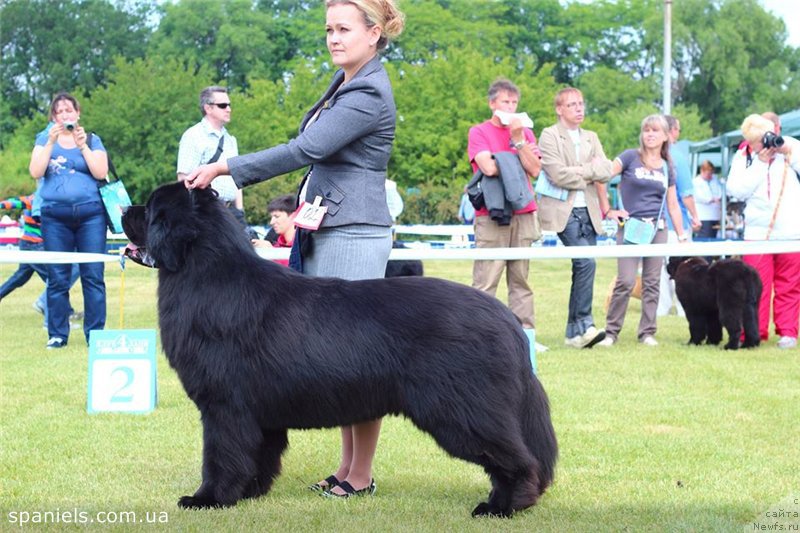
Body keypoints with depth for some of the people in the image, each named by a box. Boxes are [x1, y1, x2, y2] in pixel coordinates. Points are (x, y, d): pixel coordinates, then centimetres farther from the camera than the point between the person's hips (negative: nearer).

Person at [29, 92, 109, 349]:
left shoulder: (93, 140, 11)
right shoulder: (45, 139, 12)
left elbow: (100, 172, -3)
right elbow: (36, 172, -2)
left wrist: (82, 145, -9)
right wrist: (51, 142, -8)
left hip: (90, 213, 0)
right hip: (55, 215, 1)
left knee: (93, 275, -5)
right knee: (57, 278, 0)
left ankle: (95, 333, -3)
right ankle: (57, 335, 4)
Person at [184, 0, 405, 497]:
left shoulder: (369, 94, -15)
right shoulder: (345, 82, 16)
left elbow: (305, 150, -22)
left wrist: (224, 168, -22)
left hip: (353, 235, -10)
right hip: (327, 231, 10)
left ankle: (361, 477, 2)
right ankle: (348, 468, 17)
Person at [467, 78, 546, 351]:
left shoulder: (525, 133, 16)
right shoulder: (479, 132, 4)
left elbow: (535, 169, 3)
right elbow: (489, 167, -13)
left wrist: (518, 140, -6)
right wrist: (520, 155, 0)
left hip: (523, 214, 4)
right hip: (491, 215, -4)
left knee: (520, 280, 5)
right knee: (485, 282, -7)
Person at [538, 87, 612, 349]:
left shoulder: (591, 138, 19)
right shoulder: (549, 136, -1)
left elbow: (606, 170, 5)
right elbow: (558, 174, -13)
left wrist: (580, 171, -9)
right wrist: (589, 177, -3)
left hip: (588, 211, 6)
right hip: (562, 209, -6)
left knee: (583, 269, 3)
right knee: (585, 262, -20)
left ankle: (575, 332, 7)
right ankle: (584, 323, -16)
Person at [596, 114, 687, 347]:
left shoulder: (667, 167, 13)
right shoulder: (630, 158, 0)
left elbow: (673, 205, 16)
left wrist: (682, 236, 12)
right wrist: (608, 211, -9)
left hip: (657, 228, 4)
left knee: (652, 282, 4)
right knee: (625, 282, -10)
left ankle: (647, 332, 11)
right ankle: (611, 331, 0)